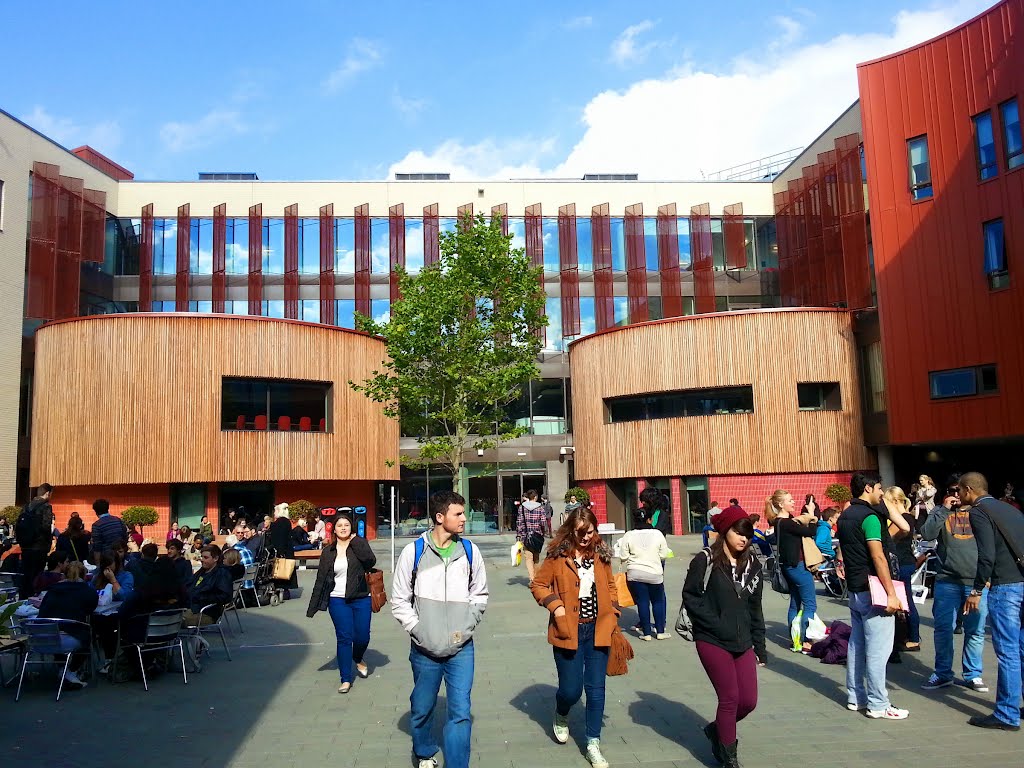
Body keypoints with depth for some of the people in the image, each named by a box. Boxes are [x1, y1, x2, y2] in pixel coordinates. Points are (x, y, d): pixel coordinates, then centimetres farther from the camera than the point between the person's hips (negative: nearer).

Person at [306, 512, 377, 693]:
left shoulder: (359, 544, 1)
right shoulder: (328, 552, 6)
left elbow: (370, 561, -17)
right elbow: (321, 579, 8)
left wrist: (355, 542, -13)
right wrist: (313, 606, 6)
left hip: (361, 598, -1)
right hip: (338, 600, 1)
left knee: (363, 636, 3)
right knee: (344, 638, -2)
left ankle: (358, 659, 37)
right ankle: (346, 679, 9)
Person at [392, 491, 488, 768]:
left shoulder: (470, 551, -1)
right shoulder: (414, 551, -8)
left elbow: (479, 594, 10)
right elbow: (400, 599, -1)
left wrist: (467, 627, -2)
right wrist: (418, 630, -9)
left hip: (461, 648, 1)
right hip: (424, 649, 0)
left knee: (461, 712, -3)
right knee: (422, 708, 17)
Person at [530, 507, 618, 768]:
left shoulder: (601, 555, 3)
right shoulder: (557, 555, -8)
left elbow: (610, 587, 14)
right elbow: (538, 585, -1)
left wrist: (613, 616, 6)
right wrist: (555, 606, -13)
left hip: (598, 630, 3)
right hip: (568, 631, -3)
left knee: (596, 688, 5)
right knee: (571, 689, 3)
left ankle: (593, 744, 20)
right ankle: (561, 717, 39)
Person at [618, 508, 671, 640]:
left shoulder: (628, 536, -6)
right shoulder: (658, 534, -6)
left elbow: (623, 558, -3)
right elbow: (664, 555, 0)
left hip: (635, 574, 0)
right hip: (655, 573, 0)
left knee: (642, 602, 6)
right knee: (658, 601, 14)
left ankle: (646, 633, 11)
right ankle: (660, 631, 18)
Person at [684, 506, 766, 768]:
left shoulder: (752, 564, 8)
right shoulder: (705, 561, -11)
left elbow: (755, 608, 13)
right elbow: (690, 596, -9)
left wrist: (760, 646, 12)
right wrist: (715, 623, -16)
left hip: (742, 642, 6)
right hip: (713, 641, -6)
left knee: (749, 700, 5)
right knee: (730, 698, -2)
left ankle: (716, 730, 34)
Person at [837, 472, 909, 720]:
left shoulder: (845, 516, 13)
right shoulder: (869, 516, -15)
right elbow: (878, 557, -21)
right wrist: (891, 594, -20)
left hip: (855, 590, 9)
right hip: (872, 591, -9)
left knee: (857, 644, 13)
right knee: (877, 650, -3)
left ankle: (855, 697, 20)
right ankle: (877, 705, 1)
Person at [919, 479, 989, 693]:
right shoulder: (940, 512, 8)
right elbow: (927, 534, -6)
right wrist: (944, 509, -9)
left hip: (978, 582, 0)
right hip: (947, 581, 0)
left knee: (976, 631, 7)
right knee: (943, 628, 3)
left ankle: (972, 674, 21)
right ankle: (943, 674, 15)